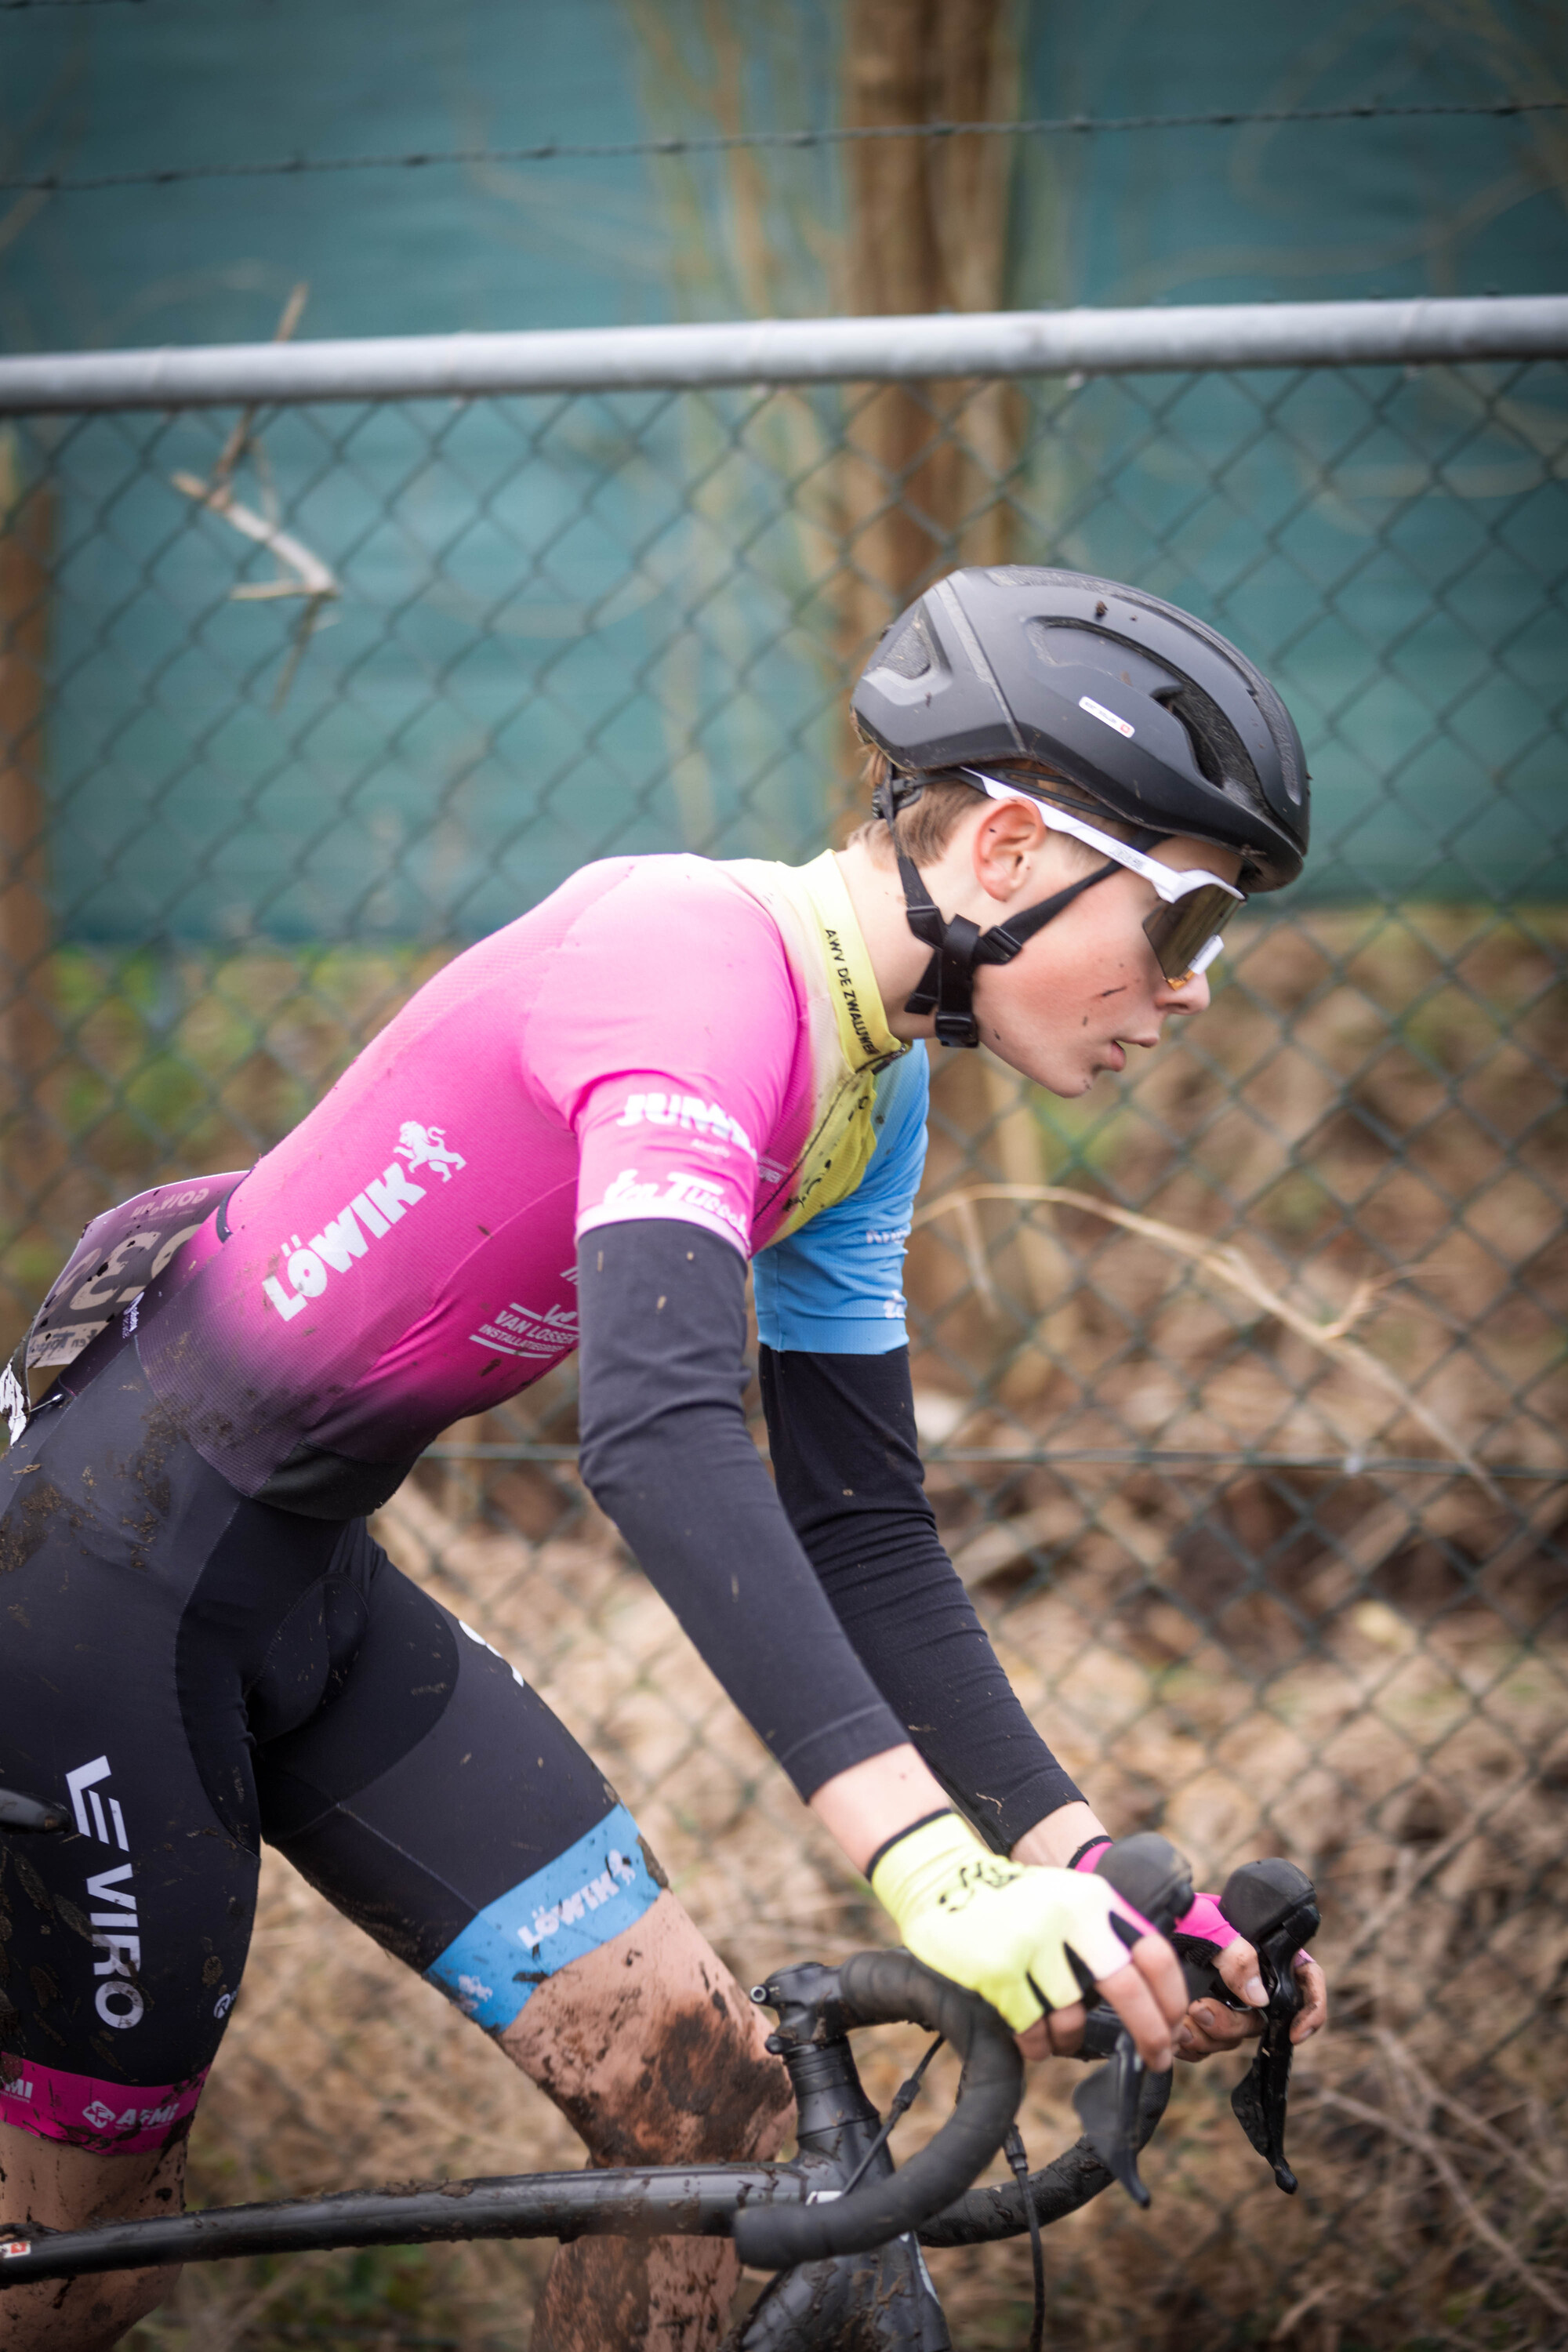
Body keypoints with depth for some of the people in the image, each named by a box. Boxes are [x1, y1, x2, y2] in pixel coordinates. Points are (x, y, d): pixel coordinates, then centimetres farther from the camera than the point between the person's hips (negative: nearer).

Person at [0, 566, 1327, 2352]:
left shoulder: (864, 1086, 4)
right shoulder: (703, 966, -25)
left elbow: (861, 1526, 7)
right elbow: (659, 1431, -40)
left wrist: (1095, 1868, -3)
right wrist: (927, 1864, -49)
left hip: (307, 1589, 9)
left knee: (709, 2098, 0)